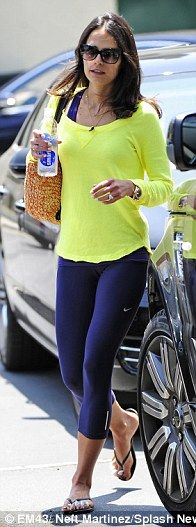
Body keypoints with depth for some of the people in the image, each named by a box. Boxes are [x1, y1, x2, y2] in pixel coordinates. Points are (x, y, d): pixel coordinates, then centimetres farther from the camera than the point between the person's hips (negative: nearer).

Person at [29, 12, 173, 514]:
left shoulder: (140, 116, -6)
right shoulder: (62, 104, 7)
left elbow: (164, 186, -3)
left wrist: (131, 188, -24)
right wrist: (40, 153, -3)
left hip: (124, 256, -4)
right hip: (73, 255, 5)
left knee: (95, 363, -8)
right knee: (73, 372, 8)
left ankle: (81, 481, 4)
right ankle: (121, 422, 40)